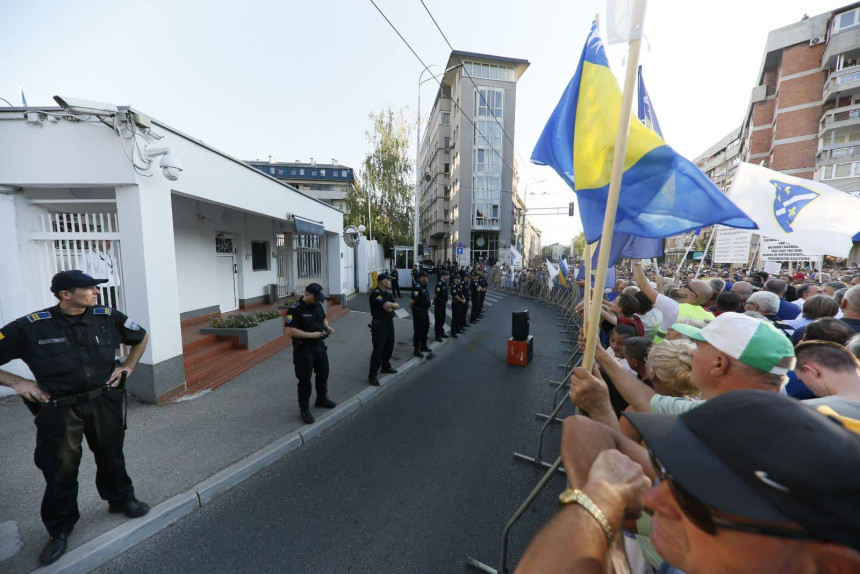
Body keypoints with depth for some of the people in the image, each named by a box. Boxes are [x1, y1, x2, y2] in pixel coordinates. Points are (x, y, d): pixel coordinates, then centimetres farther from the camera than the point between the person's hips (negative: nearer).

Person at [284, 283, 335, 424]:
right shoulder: (295, 309, -20)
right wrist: (312, 335, -26)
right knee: (305, 379, 4)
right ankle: (304, 409, 22)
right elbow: (290, 331, -24)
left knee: (323, 372, 20)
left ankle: (322, 399, 42)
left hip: (319, 345, 8)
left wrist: (327, 327, -4)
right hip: (303, 349, -7)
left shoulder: (318, 305, 1)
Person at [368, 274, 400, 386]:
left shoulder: (387, 293, 11)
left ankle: (386, 366, 41)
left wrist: (390, 306, -16)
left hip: (389, 322, 9)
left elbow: (397, 306, 4)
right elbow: (386, 305, -27)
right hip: (379, 324, -9)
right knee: (378, 350, -6)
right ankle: (372, 376, 3)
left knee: (389, 346, 21)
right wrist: (393, 305, -7)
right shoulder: (375, 293, -17)